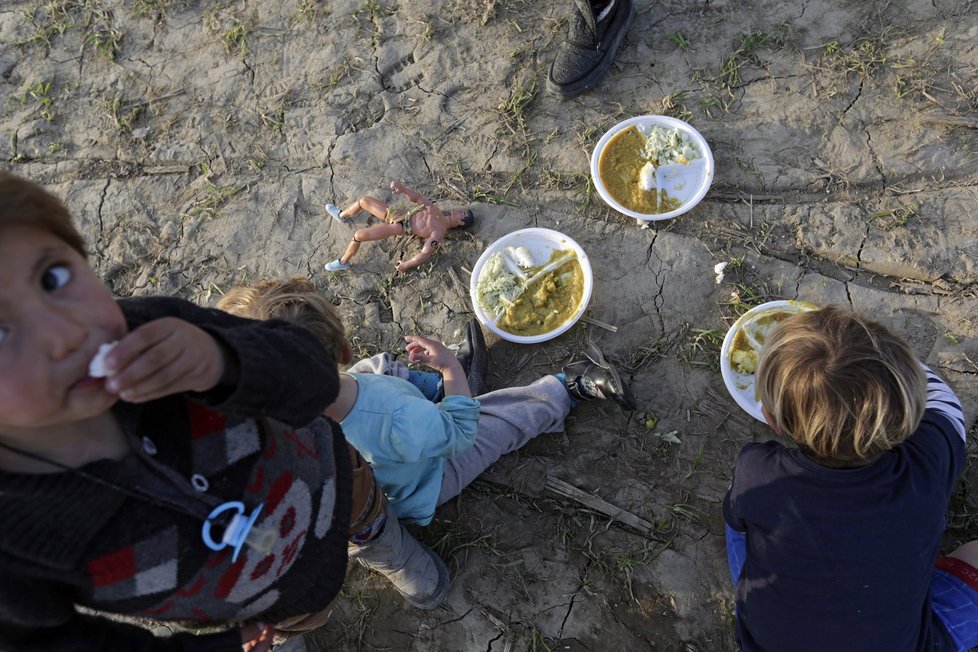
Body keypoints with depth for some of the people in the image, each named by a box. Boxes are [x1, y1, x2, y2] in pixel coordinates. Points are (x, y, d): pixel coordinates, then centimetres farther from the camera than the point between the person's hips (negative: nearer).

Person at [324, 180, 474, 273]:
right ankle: (341, 215, 43)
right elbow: (416, 197, 7)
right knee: (363, 201, 12)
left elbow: (425, 253, -26)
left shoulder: (439, 232, -17)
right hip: (393, 213, 8)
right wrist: (402, 187, -13)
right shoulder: (436, 211, 6)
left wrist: (406, 265, -28)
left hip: (397, 228, -8)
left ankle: (343, 262, 5)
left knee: (358, 235, -22)